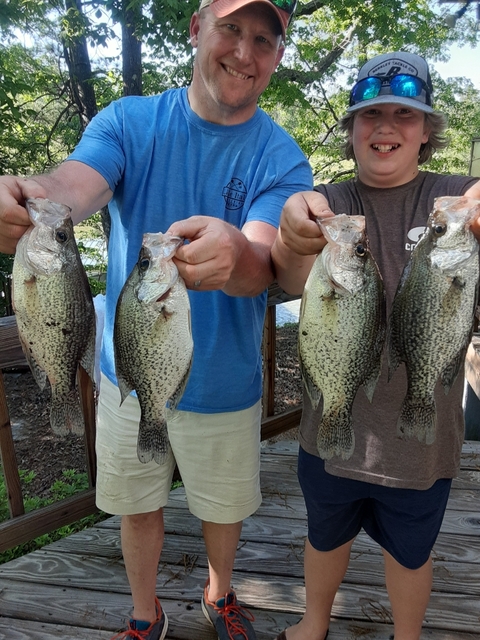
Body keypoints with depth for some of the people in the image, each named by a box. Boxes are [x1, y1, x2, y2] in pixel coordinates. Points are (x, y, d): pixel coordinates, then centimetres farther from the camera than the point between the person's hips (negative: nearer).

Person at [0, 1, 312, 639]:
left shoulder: (282, 158, -9)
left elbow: (262, 268, -26)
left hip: (223, 387, 0)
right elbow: (75, 185, -24)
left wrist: (234, 253, -50)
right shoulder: (129, 120, -4)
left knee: (224, 506, 20)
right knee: (137, 504, 19)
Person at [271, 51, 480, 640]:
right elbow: (293, 281, -21)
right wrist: (293, 240, -44)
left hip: (421, 436, 0)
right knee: (326, 538, 24)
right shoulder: (327, 203, -4)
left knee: (409, 553, 23)